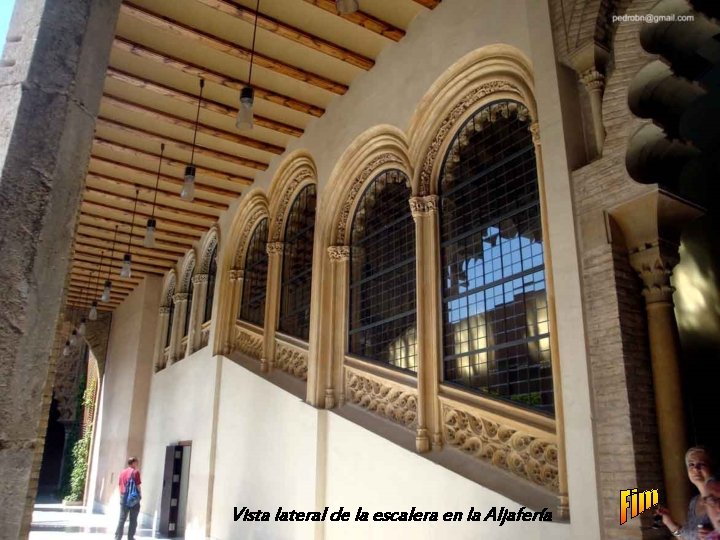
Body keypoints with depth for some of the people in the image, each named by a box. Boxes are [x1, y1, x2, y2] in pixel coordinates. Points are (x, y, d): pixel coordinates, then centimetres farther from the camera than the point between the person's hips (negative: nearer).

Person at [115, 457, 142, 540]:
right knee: (133, 520, 5)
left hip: (123, 497, 5)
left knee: (122, 519, 7)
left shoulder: (122, 472, 10)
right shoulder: (135, 472, -8)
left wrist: (122, 496, 19)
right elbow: (137, 486, -11)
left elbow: (120, 486, 12)